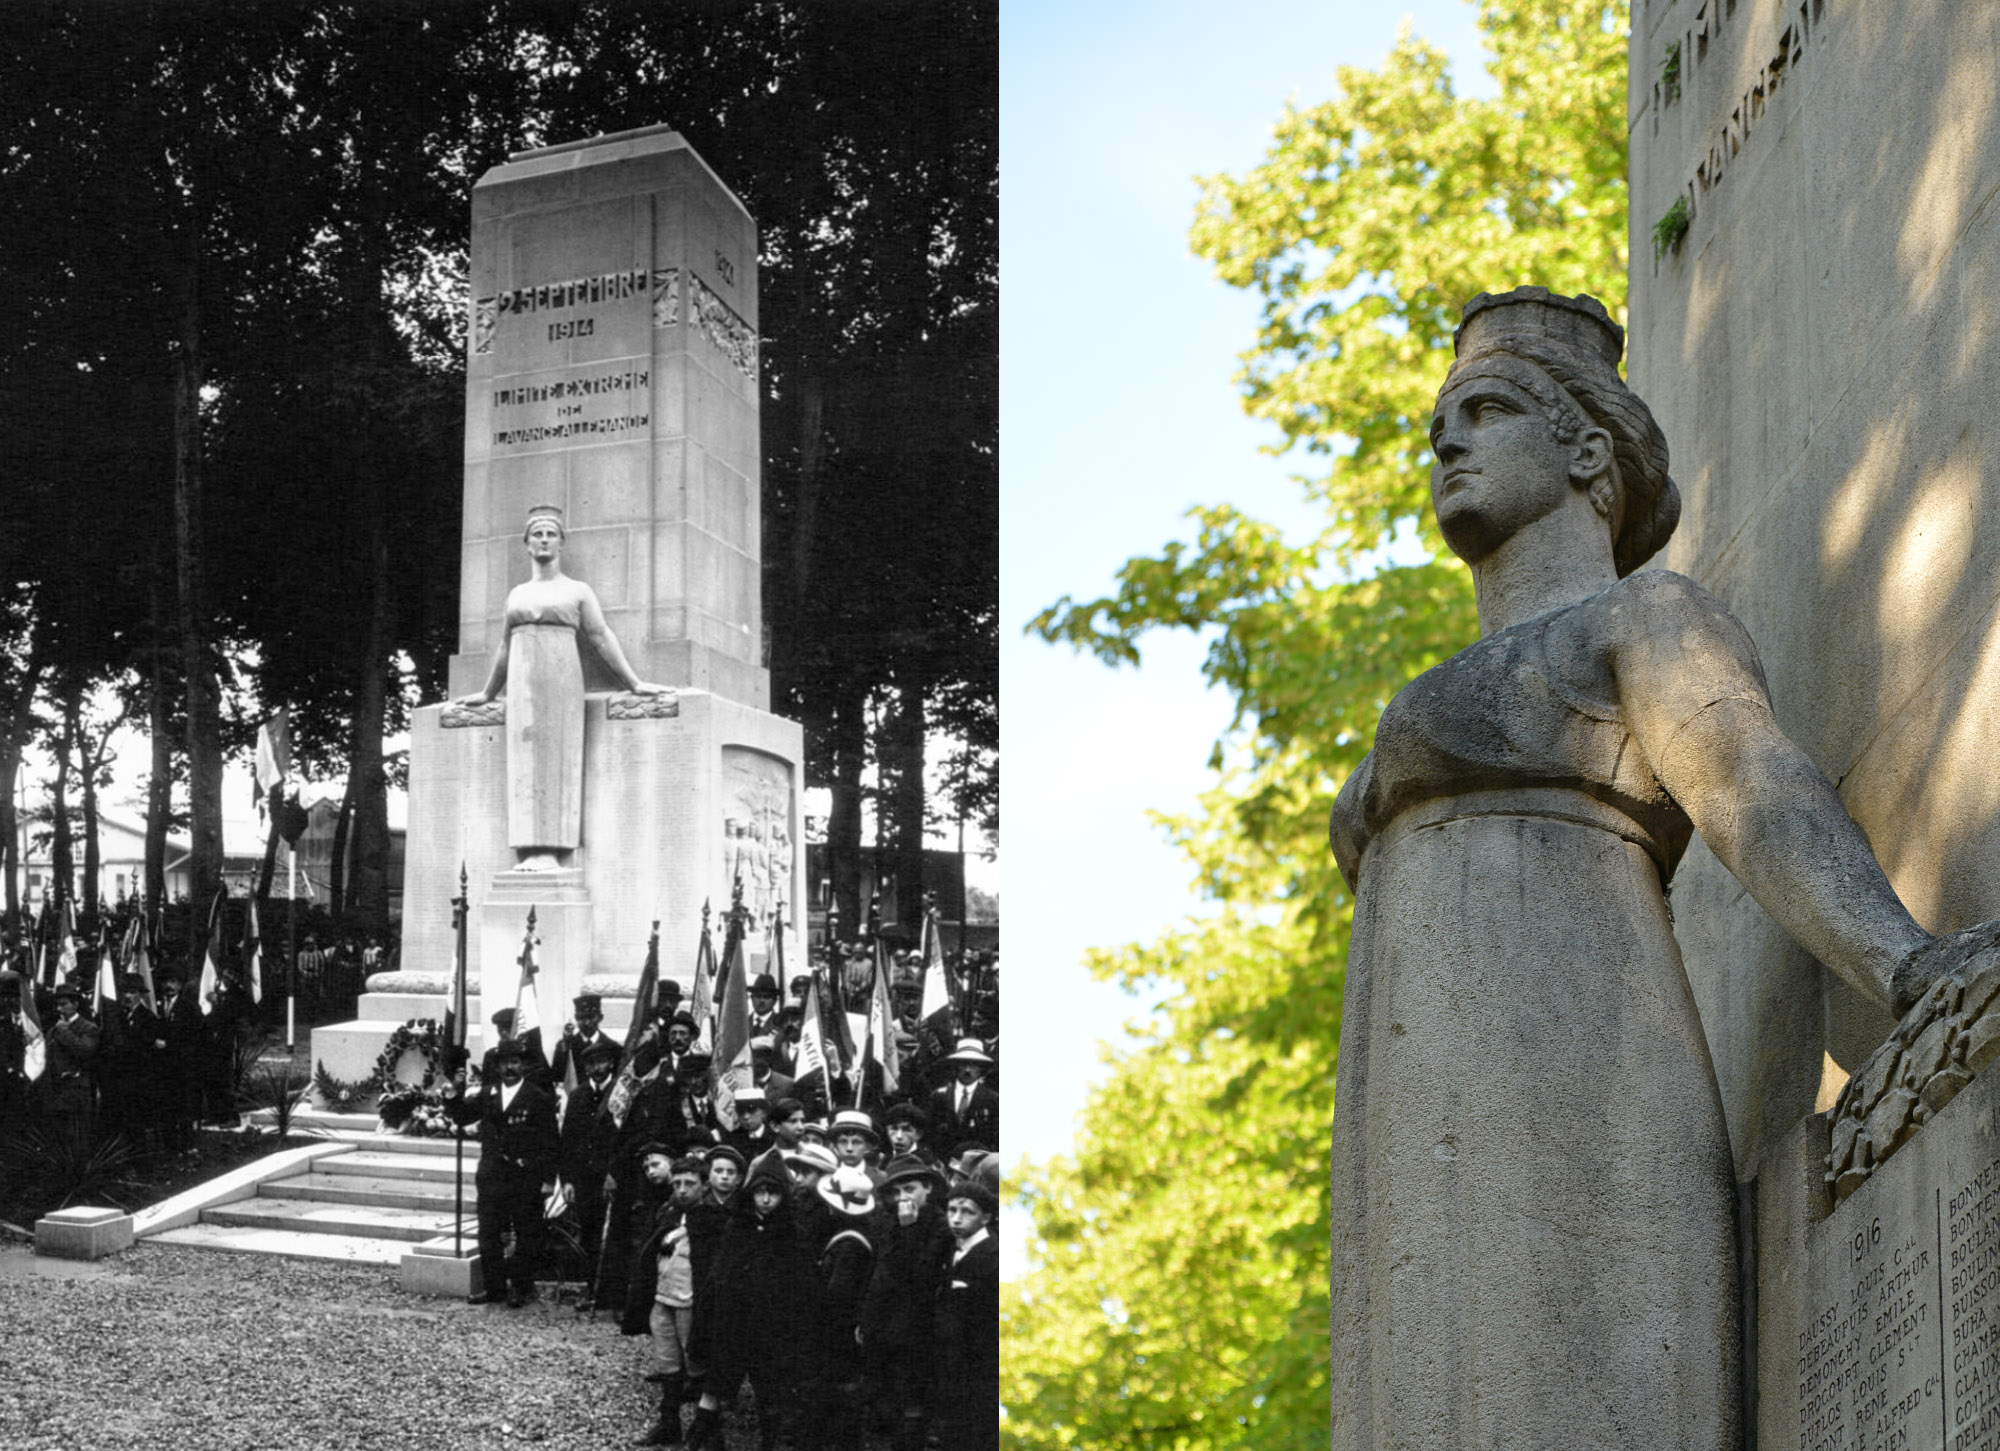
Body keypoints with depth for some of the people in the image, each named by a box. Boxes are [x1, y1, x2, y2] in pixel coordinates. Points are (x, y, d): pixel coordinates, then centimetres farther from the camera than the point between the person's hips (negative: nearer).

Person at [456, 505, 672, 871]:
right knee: (526, 762, -3)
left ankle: (551, 851, -12)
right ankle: (530, 851, -6)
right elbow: (505, 646, 26)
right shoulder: (517, 593, 18)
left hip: (561, 679, -4)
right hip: (524, 683, 4)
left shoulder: (578, 591, 7)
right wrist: (488, 693, 31)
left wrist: (633, 683, -3)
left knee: (557, 759, -8)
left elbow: (602, 638, 3)